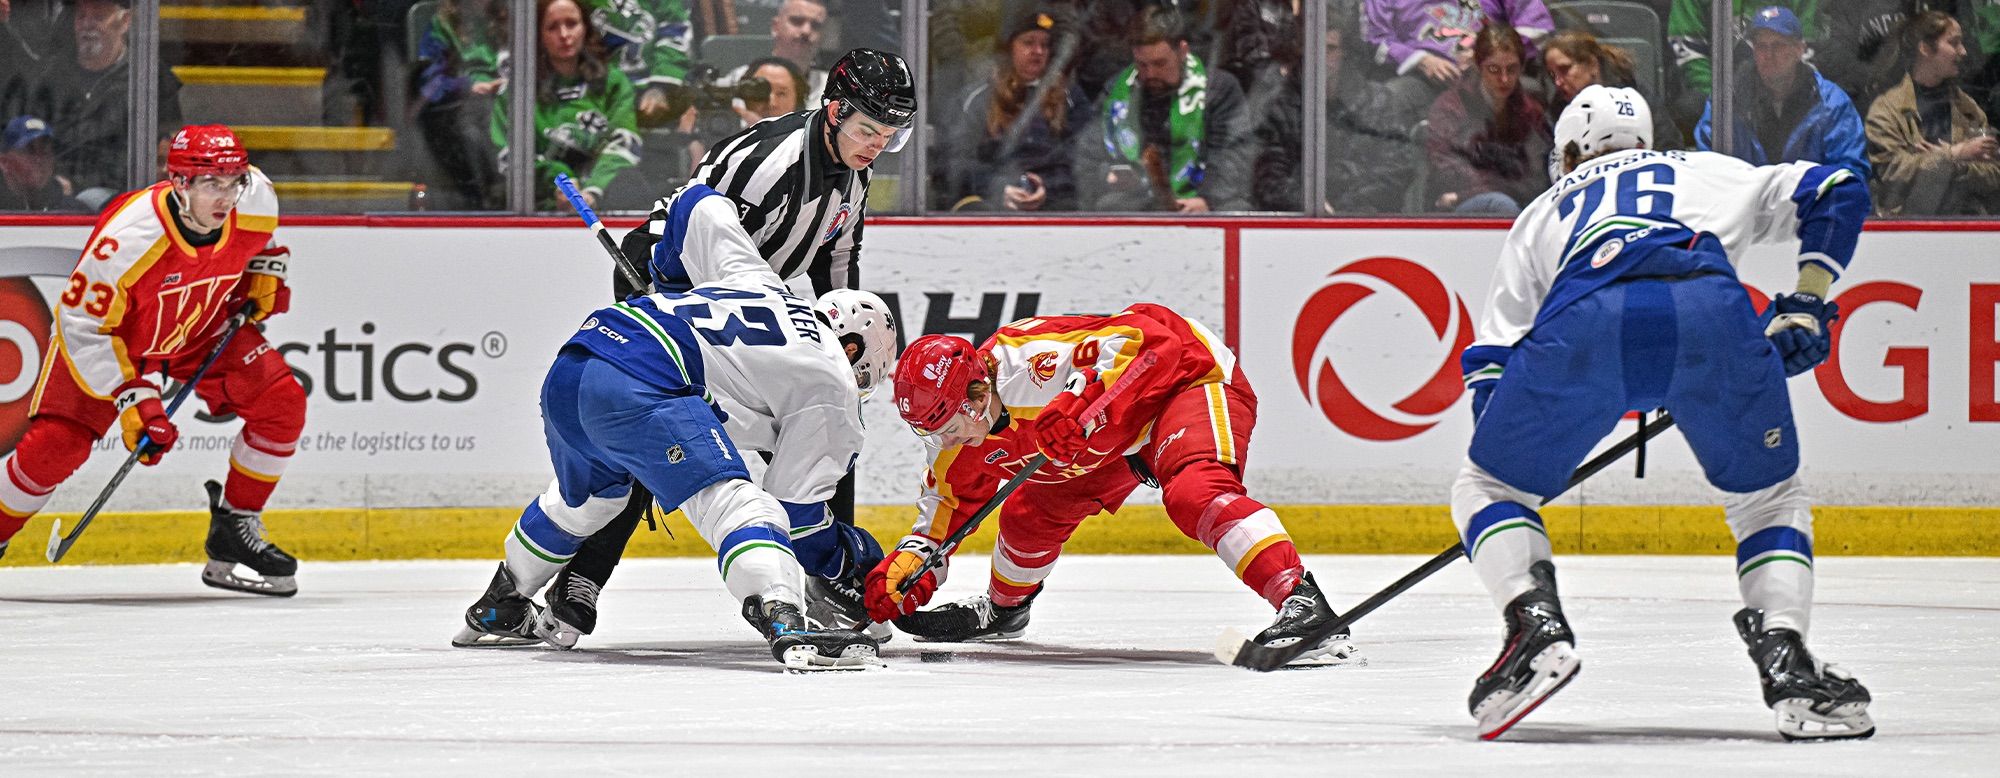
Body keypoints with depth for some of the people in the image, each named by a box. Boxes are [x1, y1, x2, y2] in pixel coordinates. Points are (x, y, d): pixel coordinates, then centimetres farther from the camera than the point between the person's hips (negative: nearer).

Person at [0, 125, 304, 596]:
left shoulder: (255, 200, -24)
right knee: (56, 444, -15)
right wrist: (132, 398, -33)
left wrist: (265, 273, -2)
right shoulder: (128, 236, -39)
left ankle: (235, 529, 4)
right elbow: (82, 326, -30)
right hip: (105, 332, -5)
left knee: (282, 403, -11)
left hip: (205, 327, 5)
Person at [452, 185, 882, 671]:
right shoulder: (831, 385, 9)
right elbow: (797, 505, 6)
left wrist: (667, 269, 58)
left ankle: (494, 612, 53)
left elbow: (702, 206, 41)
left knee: (583, 497, 36)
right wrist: (851, 559, 21)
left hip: (571, 365, 9)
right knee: (732, 502, -16)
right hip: (640, 389, -9)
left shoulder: (757, 282, 29)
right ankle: (787, 626, -43)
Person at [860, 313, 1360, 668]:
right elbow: (949, 497, 12)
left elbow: (1148, 341, -38)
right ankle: (1002, 610, 44)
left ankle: (1303, 603, -49)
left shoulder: (1032, 360, -35)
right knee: (1030, 513, 13)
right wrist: (910, 564, 1)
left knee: (1193, 492, -36)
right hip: (1123, 436, 10)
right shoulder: (961, 422, -5)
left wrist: (1086, 409, -46)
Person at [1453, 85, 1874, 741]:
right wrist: (1806, 303, 34)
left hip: (1581, 323, 0)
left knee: (1487, 487, 20)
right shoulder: (1710, 174, 42)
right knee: (1769, 500, 21)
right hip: (1711, 312, 0)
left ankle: (1536, 626, -4)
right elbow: (1835, 192, 35)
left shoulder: (1543, 212, 40)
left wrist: (1510, 449, 40)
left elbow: (1490, 356, 33)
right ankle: (1785, 659, -2)